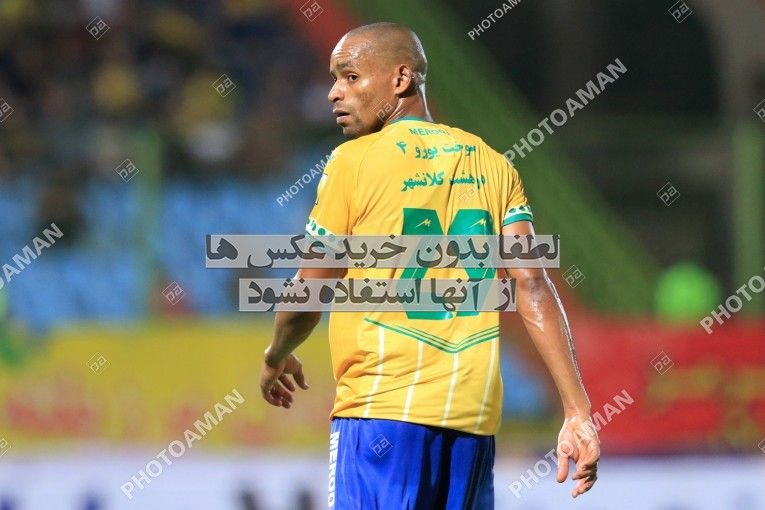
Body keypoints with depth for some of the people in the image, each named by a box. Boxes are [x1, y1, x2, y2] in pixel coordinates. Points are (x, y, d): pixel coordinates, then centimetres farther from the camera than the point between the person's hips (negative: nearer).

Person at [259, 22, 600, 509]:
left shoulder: (354, 162, -2)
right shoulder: (493, 165, 12)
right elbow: (532, 284, 1)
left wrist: (276, 359, 22)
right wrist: (578, 411, -3)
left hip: (383, 408, -5)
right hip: (474, 415, 5)